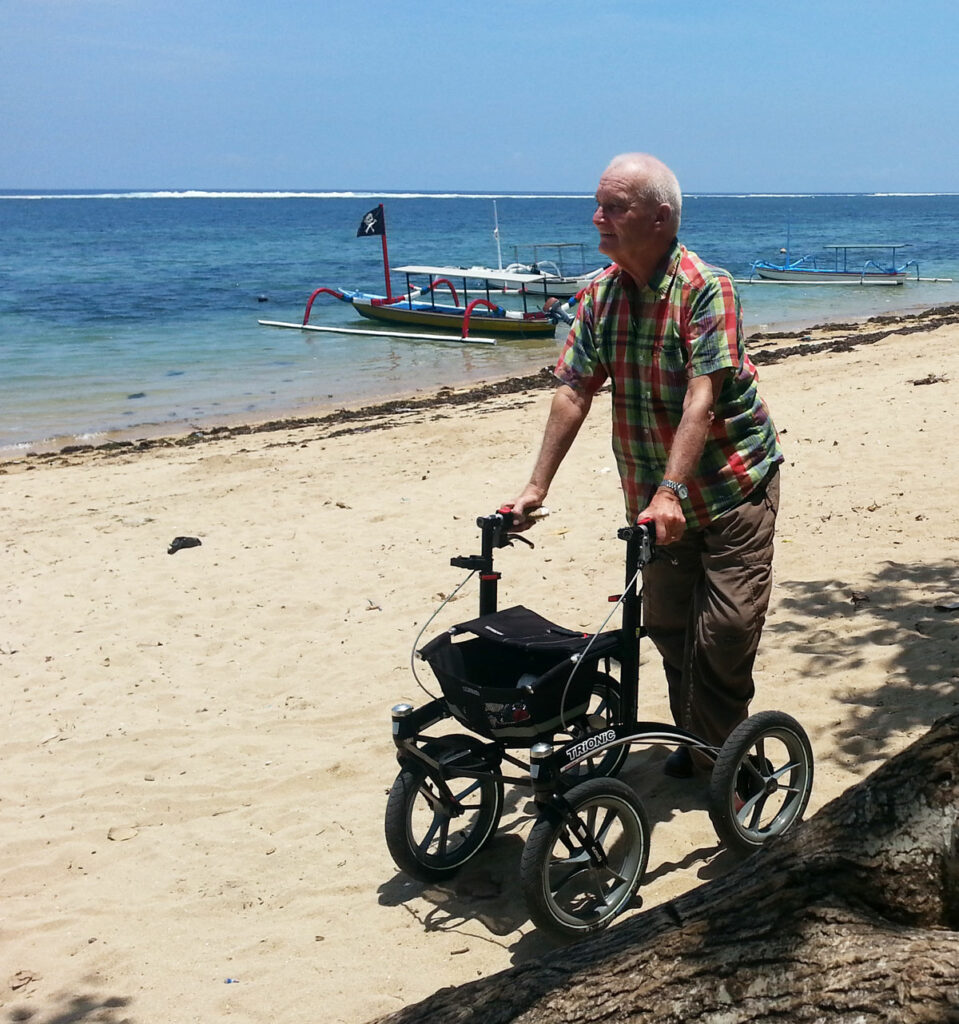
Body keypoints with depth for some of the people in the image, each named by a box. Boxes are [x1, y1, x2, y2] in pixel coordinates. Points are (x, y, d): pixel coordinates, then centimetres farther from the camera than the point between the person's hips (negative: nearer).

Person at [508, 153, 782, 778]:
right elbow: (574, 392, 0)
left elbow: (700, 399, -27)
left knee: (724, 632, -5)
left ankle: (724, 752, 14)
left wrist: (670, 491, -35)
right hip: (656, 497, 6)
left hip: (733, 485, -6)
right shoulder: (601, 295, 0)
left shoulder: (706, 289, -18)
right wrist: (538, 485, -5)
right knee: (666, 623, 12)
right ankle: (693, 739, 30)